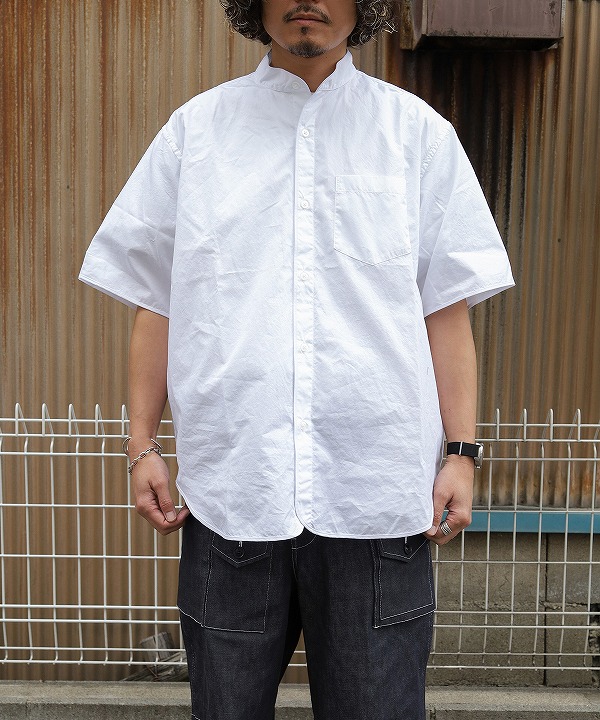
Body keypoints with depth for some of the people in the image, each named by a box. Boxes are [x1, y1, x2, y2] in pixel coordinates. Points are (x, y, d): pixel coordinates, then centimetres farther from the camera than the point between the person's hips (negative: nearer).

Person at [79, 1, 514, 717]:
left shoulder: (417, 131, 9)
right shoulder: (195, 129, 10)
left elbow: (447, 309, 6)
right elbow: (154, 304, 10)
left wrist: (461, 453, 0)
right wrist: (141, 446, 5)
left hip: (377, 495, 0)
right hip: (228, 490, 1)